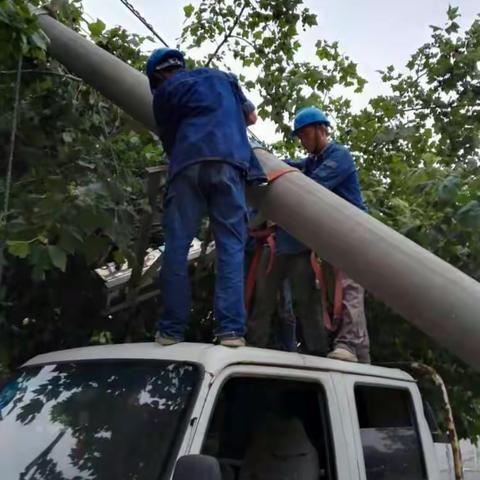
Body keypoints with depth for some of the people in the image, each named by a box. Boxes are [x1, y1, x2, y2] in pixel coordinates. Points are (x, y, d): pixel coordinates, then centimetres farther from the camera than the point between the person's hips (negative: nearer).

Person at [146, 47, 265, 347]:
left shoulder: (164, 91, 21)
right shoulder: (222, 77, 29)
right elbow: (251, 117, 38)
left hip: (187, 165, -1)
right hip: (229, 163, 2)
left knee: (177, 247, 1)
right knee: (231, 247, -4)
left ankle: (172, 329, -2)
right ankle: (231, 329, -14)